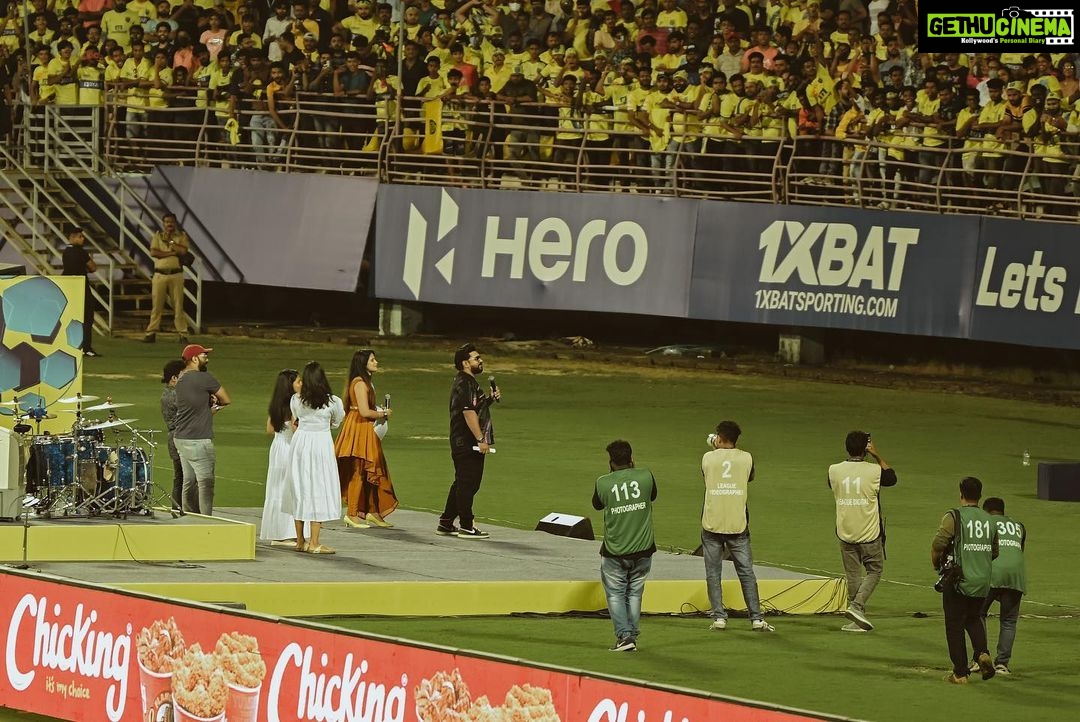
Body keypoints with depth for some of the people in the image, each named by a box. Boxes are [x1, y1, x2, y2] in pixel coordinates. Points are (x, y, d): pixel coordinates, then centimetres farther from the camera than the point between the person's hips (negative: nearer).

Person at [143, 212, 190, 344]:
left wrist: (170, 241, -5)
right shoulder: (157, 236, 10)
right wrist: (171, 253, -9)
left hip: (176, 275, -1)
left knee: (178, 305, -2)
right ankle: (151, 333, 3)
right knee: (156, 305, -1)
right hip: (160, 275, 1)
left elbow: (183, 251, -9)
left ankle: (183, 334, 0)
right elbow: (154, 252, -5)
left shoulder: (181, 236, 8)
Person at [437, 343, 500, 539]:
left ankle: (445, 524, 19)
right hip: (467, 443, -11)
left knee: (462, 484, 15)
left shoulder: (468, 382, 19)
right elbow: (469, 413, -23)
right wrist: (481, 439, -24)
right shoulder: (465, 384, -15)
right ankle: (466, 527, -2)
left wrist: (490, 399, 14)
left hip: (463, 443, 11)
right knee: (468, 484, -6)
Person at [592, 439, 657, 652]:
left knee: (615, 594, 9)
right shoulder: (646, 476, -6)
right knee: (634, 593, 14)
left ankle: (624, 635, -4)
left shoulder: (603, 483, -10)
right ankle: (631, 637, 16)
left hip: (614, 552, -2)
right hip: (642, 549, 2)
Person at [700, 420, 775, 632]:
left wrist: (715, 448, 33)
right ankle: (756, 618, 3)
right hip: (738, 525, 1)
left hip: (712, 525, -1)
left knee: (713, 573, 7)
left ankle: (719, 617, 1)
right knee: (746, 573, 5)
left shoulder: (708, 458, -2)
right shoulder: (746, 458, 0)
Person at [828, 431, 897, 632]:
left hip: (845, 533, 3)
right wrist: (878, 457, 11)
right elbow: (892, 478, 9)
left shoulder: (834, 471, -5)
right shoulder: (874, 471, -12)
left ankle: (858, 619, 13)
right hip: (870, 533, -3)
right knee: (874, 571, 12)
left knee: (853, 574, 11)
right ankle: (857, 606, -7)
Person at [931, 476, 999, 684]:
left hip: (958, 582, -5)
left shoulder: (954, 518, -11)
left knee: (955, 626, 5)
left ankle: (960, 673, 7)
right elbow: (994, 552, 14)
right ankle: (982, 653, 1)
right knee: (974, 618, 25)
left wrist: (937, 564, 3)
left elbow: (938, 544, -16)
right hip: (982, 582, 5)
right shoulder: (989, 521, 6)